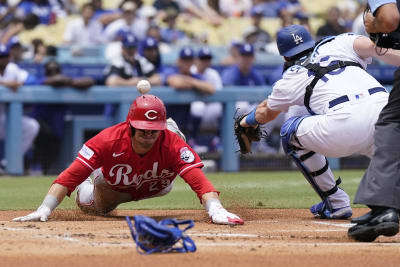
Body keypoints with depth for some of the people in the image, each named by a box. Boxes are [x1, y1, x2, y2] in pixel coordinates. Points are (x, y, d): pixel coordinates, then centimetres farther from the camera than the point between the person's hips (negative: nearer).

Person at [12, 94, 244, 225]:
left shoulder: (172, 143, -42)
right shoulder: (108, 141, -43)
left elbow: (198, 178, -53)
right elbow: (70, 176, -46)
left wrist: (215, 209, -72)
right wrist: (45, 210, -58)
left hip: (154, 186, 0)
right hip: (113, 187, 0)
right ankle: (88, 185, 50)